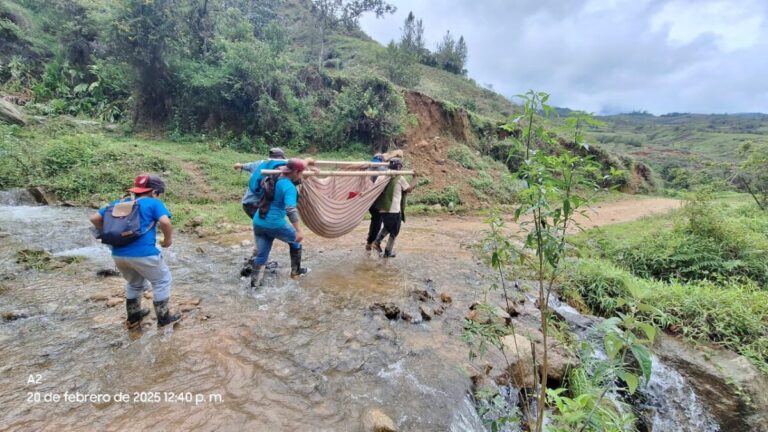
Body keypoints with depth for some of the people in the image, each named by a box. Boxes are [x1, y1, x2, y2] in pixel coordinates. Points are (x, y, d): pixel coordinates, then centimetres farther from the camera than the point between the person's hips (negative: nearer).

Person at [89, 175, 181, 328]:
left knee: (134, 283, 30)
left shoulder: (118, 203, 19)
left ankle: (133, 316, 40)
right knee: (162, 281, 14)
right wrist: (168, 239, -2)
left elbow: (94, 218, 19)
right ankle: (163, 317, 19)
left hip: (118, 254, 7)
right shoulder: (153, 203, -1)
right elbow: (165, 222, -18)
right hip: (143, 253, -7)